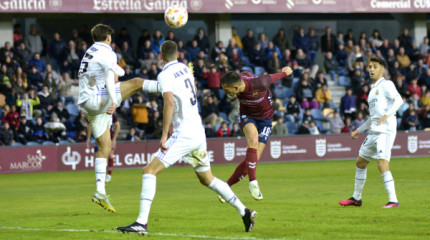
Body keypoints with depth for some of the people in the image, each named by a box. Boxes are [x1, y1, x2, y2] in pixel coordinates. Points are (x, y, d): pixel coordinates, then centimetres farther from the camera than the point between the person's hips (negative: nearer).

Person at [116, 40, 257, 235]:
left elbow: (169, 103, -23)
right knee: (207, 179, 21)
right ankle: (245, 212, 21)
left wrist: (164, 135, -23)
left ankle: (142, 222, -20)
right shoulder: (185, 68, 14)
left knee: (150, 171, -9)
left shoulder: (165, 75, -10)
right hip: (199, 133, 8)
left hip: (184, 135, -8)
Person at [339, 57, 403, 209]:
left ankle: (393, 200, -21)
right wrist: (359, 130, 29)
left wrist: (387, 115, -32)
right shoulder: (373, 89, 23)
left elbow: (398, 100, -19)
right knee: (360, 162, 16)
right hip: (374, 132, 10)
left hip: (386, 130, -10)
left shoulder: (386, 85, -3)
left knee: (382, 164, -21)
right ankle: (356, 198, 29)